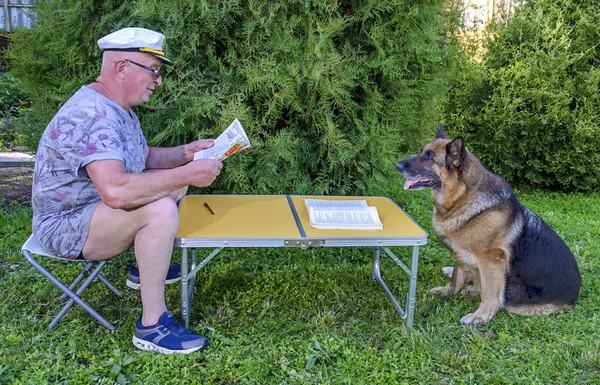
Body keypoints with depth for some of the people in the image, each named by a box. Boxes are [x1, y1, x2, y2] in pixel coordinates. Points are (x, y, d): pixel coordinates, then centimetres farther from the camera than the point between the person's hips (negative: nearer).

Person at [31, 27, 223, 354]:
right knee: (158, 209, -32)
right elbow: (115, 191, -41)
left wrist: (187, 153, 1)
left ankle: (146, 267, 21)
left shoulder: (118, 109, 6)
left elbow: (145, 158, 18)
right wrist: (188, 174, -33)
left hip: (95, 207, 10)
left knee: (174, 181, 13)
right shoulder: (91, 114, -28)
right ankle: (152, 326, -21)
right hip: (65, 226, -10)